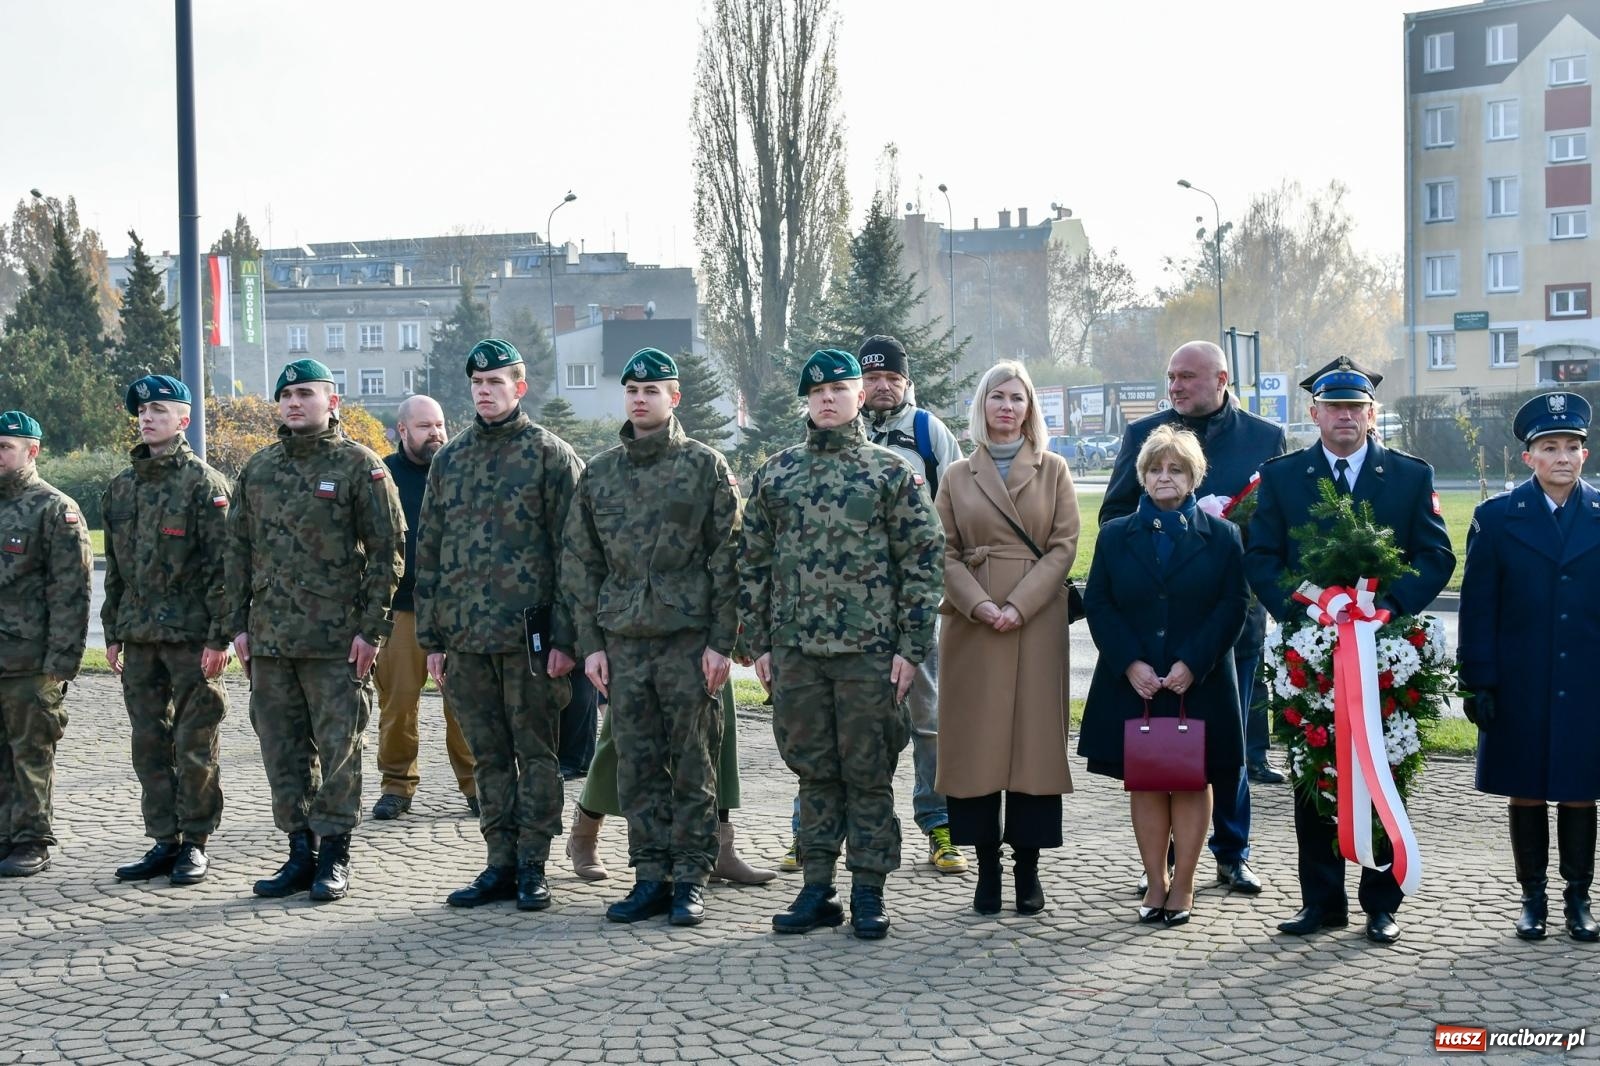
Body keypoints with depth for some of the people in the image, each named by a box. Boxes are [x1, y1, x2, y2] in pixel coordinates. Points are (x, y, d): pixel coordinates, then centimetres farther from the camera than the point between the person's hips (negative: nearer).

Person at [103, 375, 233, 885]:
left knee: (194, 745, 0)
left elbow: (222, 565, -10)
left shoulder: (204, 483, -6)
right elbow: (114, 568, 19)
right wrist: (113, 633, 14)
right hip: (139, 638, 6)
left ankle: (194, 843, 9)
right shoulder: (122, 487, 14)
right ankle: (164, 841, 17)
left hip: (191, 636, -6)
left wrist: (219, 637, -15)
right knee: (149, 744, 9)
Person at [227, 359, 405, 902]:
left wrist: (371, 628, -10)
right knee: (283, 750, 9)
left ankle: (334, 857, 9)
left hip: (337, 638, -5)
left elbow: (388, 551, -5)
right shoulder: (258, 468, 13)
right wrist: (238, 624, 9)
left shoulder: (360, 465, -3)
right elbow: (238, 549, 16)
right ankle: (300, 852, 19)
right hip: (269, 638, 5)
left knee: (339, 747, 0)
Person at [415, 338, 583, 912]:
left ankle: (532, 867, 10)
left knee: (534, 752, 2)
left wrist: (564, 638, -12)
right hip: (465, 638, 5)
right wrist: (431, 638, 10)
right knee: (488, 756, 10)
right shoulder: (449, 460, 14)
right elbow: (428, 553, 16)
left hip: (528, 634, -5)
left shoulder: (550, 454, -2)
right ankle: (501, 865, 18)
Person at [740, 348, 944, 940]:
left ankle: (868, 892, 11)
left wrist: (910, 646, -7)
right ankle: (817, 888, 16)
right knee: (813, 772, 9)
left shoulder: (893, 471, 2)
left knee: (869, 774, 3)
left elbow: (924, 559, -1)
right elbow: (753, 562, 12)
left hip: (870, 651, -3)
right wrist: (758, 642, 6)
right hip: (795, 650, 3)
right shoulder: (775, 473, 10)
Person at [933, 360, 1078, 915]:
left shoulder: (1053, 470, 8)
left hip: (1037, 622, -1)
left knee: (1034, 737, -2)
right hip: (972, 622, 1)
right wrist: (980, 605, -11)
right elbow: (946, 552, 5)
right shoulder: (957, 476, 11)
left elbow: (1064, 546, 1)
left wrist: (1020, 604, -11)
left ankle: (1027, 866, 6)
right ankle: (987, 865, 6)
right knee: (976, 739, -1)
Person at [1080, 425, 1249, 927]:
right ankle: (1155, 885, 14)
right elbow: (1098, 604, 2)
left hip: (1199, 684, -1)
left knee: (1192, 783, 4)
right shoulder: (1115, 535, 8)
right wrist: (1130, 663, -11)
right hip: (1131, 684, 2)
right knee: (1143, 783, 5)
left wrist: (1192, 664, -13)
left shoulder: (1222, 537, 4)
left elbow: (1233, 607, -3)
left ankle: (1182, 887, 12)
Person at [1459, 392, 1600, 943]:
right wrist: (1477, 683, -5)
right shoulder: (1496, 518, 0)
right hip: (1520, 687, -1)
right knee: (1526, 794, 7)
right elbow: (1477, 608, -1)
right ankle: (1532, 898, 19)